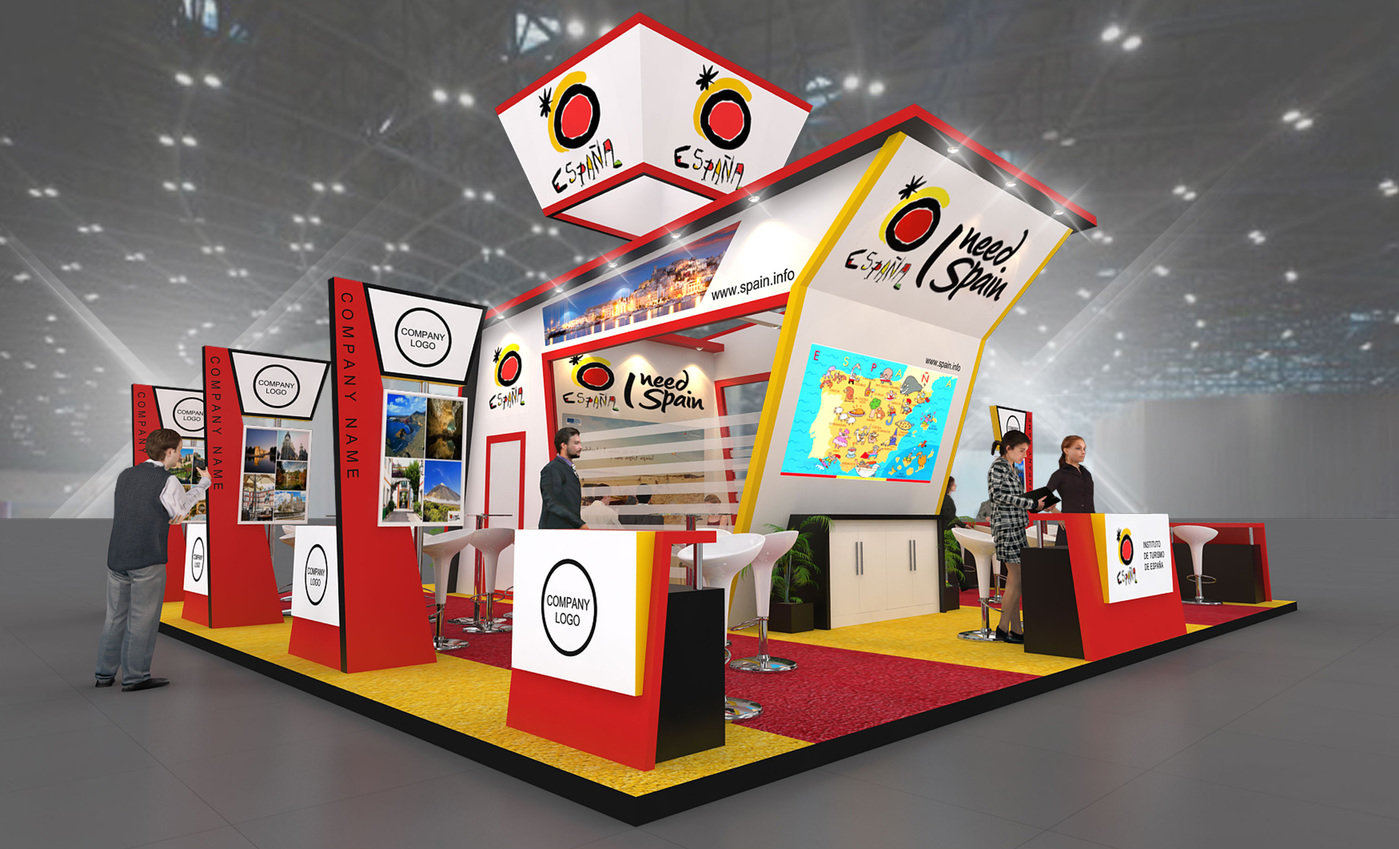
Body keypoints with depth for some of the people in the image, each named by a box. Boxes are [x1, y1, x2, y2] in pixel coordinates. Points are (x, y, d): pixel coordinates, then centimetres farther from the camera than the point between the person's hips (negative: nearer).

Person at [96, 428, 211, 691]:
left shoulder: (125, 475, 9)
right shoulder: (168, 482, -9)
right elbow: (180, 509, 7)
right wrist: (203, 483, 23)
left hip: (116, 557, 7)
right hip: (148, 561, -6)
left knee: (115, 616, 15)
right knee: (142, 619, 2)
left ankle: (105, 674, 23)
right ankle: (135, 677, 8)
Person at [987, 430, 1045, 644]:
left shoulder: (1011, 469, 19)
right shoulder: (998, 466, -8)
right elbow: (998, 495, -18)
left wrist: (1034, 502, 6)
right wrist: (1030, 503, -18)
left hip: (1017, 526, 9)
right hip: (1006, 525, -9)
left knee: (1014, 579, 8)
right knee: (1016, 578, -9)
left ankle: (1015, 630, 11)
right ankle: (1003, 628, -2)